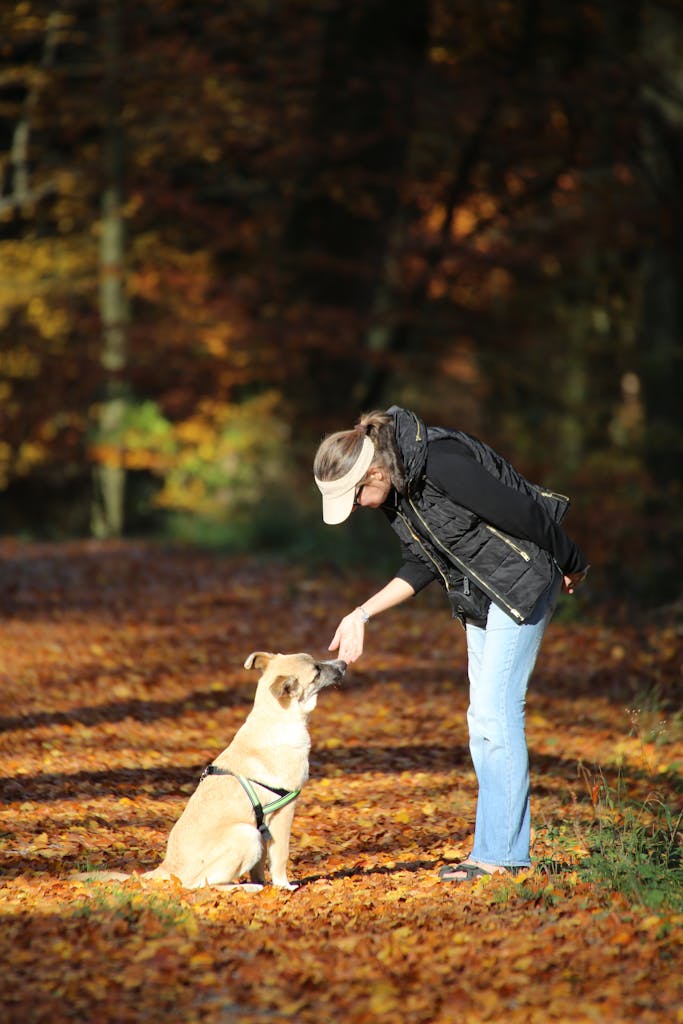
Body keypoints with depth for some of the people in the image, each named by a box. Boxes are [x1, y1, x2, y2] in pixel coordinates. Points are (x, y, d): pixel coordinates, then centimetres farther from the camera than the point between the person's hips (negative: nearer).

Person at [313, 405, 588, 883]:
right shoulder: (398, 488, 0)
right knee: (484, 718, 7)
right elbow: (424, 565, 10)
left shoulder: (442, 463, -29)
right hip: (481, 594, 9)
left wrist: (573, 566, -8)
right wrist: (362, 614, 4)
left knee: (497, 711, -13)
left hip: (522, 578, -9)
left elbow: (525, 513, -22)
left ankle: (498, 852, -10)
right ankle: (511, 849, 11)